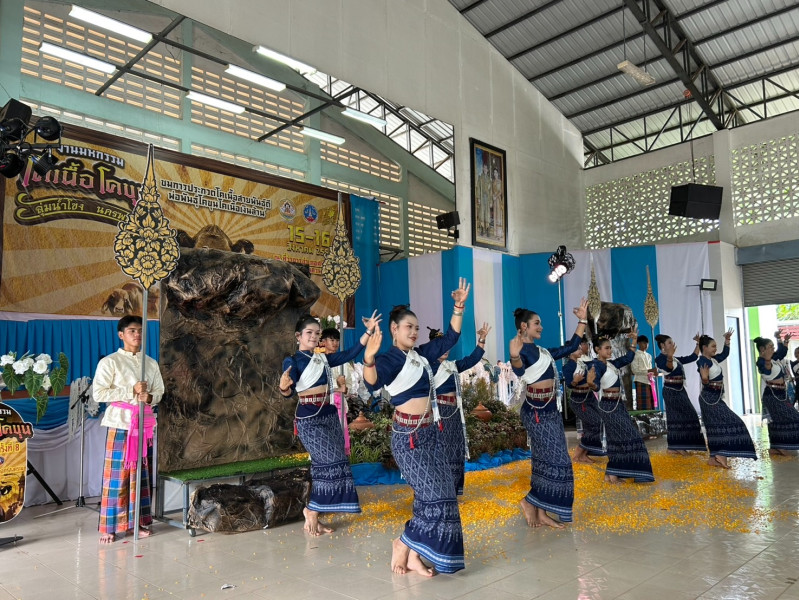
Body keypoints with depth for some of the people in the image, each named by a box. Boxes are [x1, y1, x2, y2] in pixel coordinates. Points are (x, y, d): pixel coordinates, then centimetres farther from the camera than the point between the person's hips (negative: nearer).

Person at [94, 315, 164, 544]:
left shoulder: (151, 363, 10)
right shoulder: (109, 362, -5)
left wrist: (149, 397, -9)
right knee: (116, 474, -1)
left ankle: (139, 521, 19)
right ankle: (110, 526, 8)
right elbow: (98, 393, -12)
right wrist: (131, 391, -17)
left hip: (144, 424, 5)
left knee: (140, 473, 9)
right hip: (120, 424, -4)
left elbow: (160, 391, 13)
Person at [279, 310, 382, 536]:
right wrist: (284, 387, -40)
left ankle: (313, 516, 16)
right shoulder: (293, 361, -6)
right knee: (333, 461, -14)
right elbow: (289, 393, -17)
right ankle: (311, 511, 3)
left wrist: (368, 332, 3)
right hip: (310, 418, -7)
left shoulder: (323, 358, 12)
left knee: (324, 466, 6)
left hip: (330, 415, 7)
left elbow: (350, 354, 8)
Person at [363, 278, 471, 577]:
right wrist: (369, 358, -55)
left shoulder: (421, 354, 9)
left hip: (430, 432, 8)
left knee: (436, 495, 7)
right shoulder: (390, 359, -13)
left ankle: (414, 555, 18)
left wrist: (459, 307, 6)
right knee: (435, 495, -9)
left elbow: (450, 337, 16)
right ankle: (402, 545, 10)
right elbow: (373, 381, -34)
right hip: (408, 435, -8)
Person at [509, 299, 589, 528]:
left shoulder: (543, 351, 16)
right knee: (557, 460, -9)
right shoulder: (522, 349, -12)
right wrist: (514, 357, -54)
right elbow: (519, 370, -32)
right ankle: (530, 502, 5)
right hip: (536, 410, -9)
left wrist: (582, 321, 20)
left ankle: (541, 512, 17)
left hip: (550, 409, 9)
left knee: (546, 461, 10)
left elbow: (571, 347, 21)